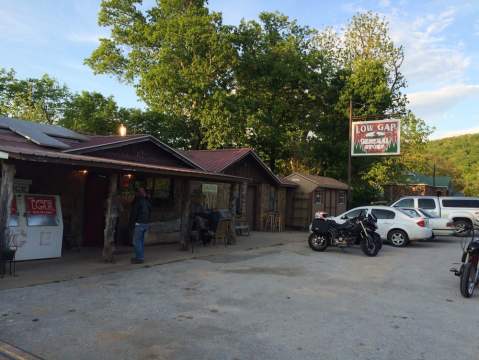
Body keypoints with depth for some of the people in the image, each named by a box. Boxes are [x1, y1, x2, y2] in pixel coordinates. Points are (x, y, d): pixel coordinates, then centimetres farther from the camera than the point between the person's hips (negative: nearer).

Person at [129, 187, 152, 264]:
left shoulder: (138, 201, -12)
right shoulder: (147, 201, 11)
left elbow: (134, 213, -12)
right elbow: (149, 212, 16)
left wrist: (132, 222, -4)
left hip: (139, 223, -8)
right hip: (146, 224, 8)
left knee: (136, 241, -4)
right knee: (141, 241, 15)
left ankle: (139, 258, -5)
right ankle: (141, 257, 21)